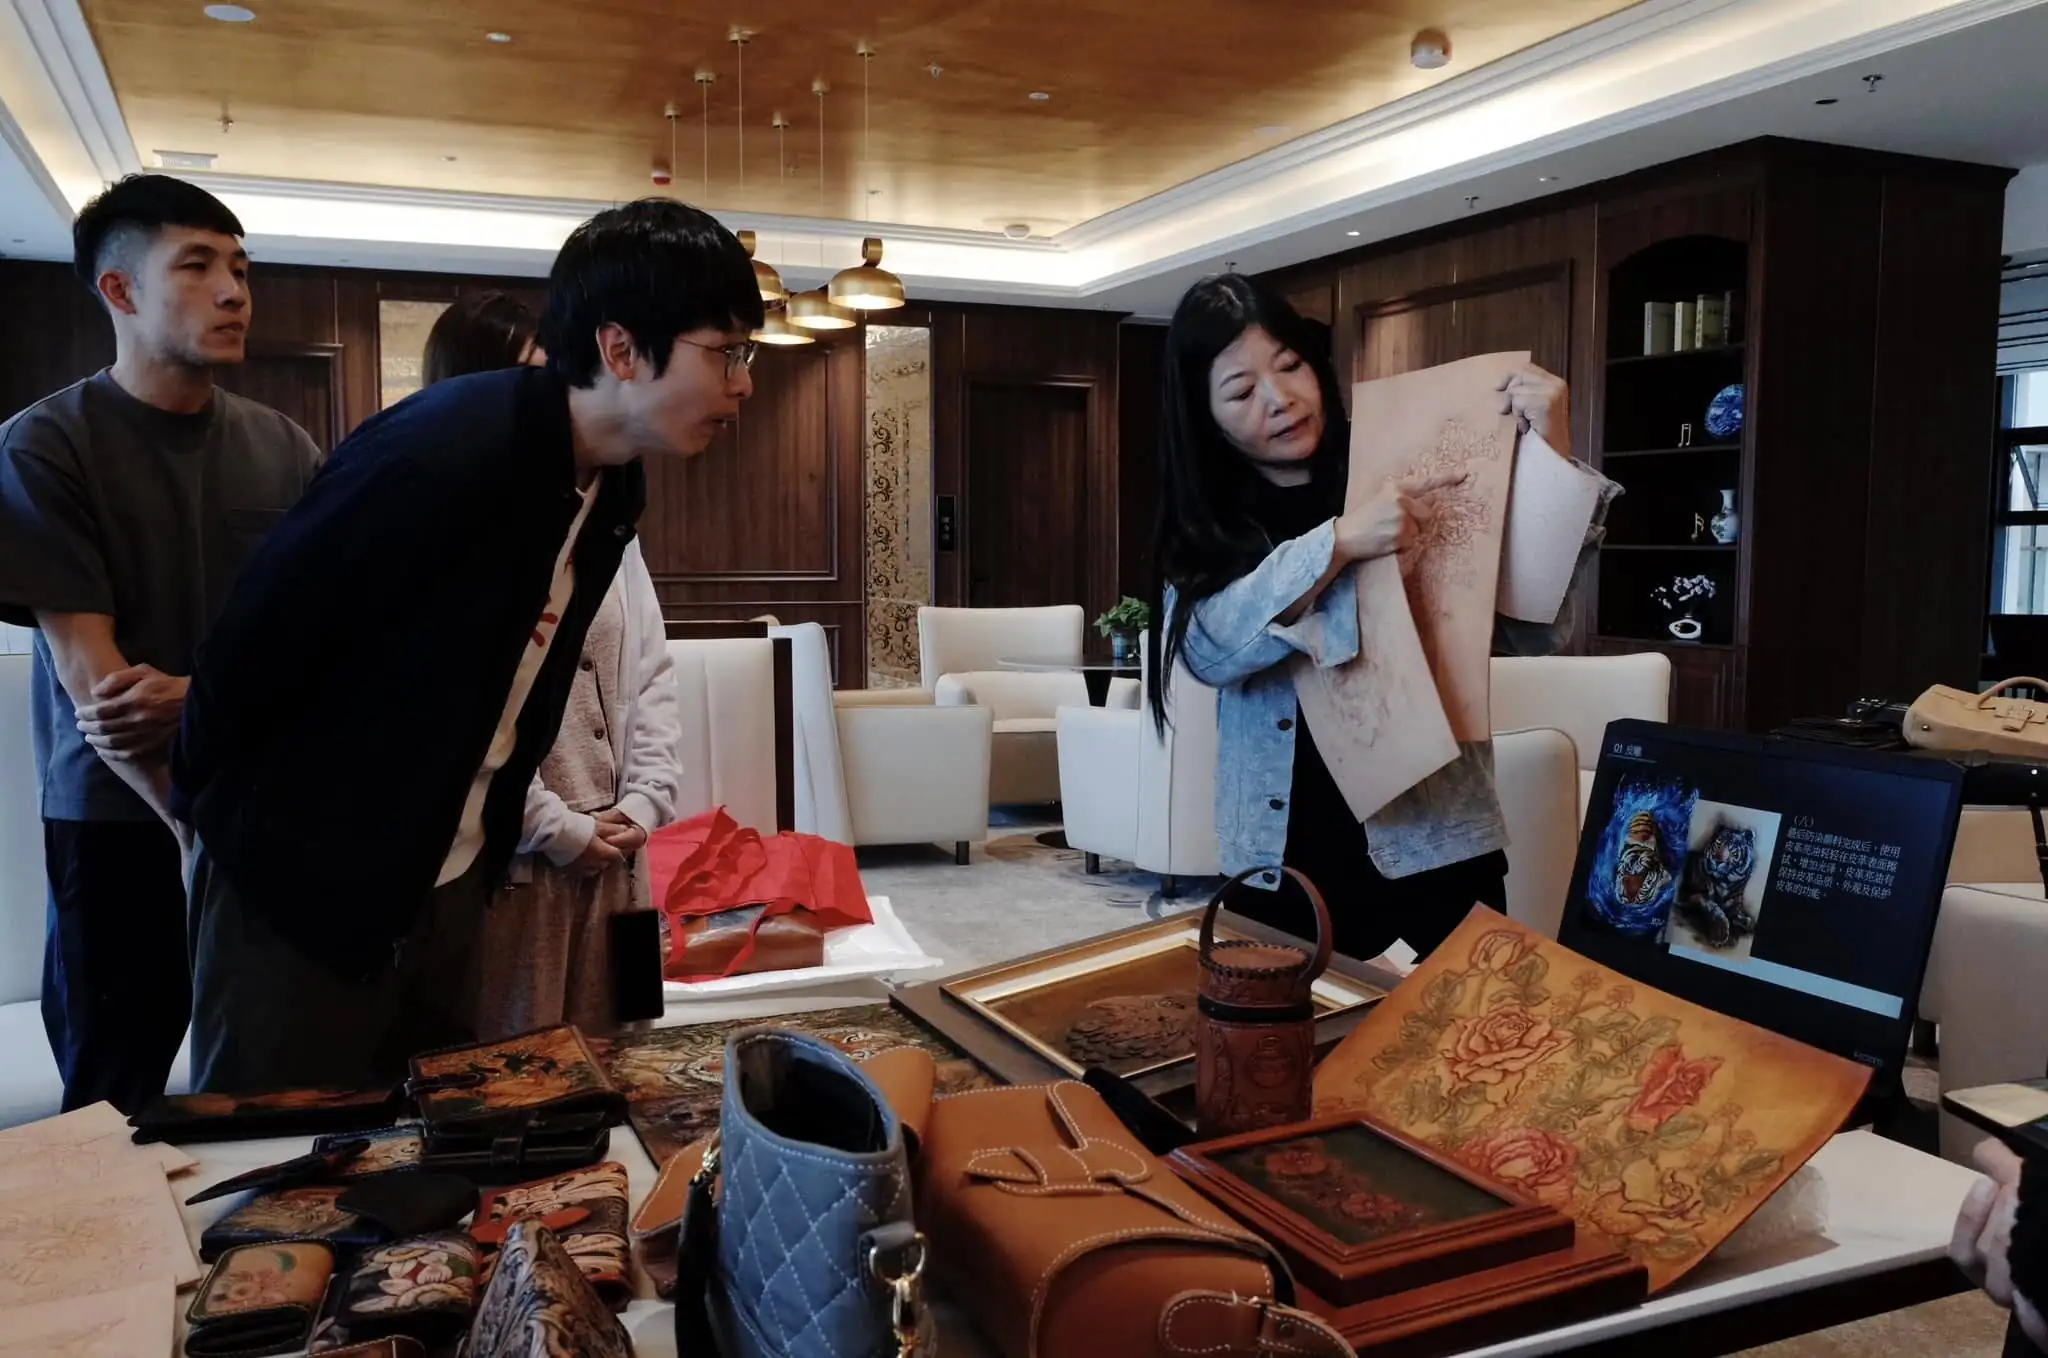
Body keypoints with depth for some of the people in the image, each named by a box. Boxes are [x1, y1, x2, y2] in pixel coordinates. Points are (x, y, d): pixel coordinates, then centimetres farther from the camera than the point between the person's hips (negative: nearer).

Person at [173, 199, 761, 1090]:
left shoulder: (616, 488, 0)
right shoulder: (438, 450, -26)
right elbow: (255, 643, -16)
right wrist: (212, 808, -1)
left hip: (451, 888, 7)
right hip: (300, 884, -7)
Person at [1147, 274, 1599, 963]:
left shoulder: (1413, 481, -1)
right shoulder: (1204, 530, 6)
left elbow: (1536, 631, -7)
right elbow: (1209, 648, -14)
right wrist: (1338, 543, -25)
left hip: (1434, 851, -1)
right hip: (1280, 867, 2)